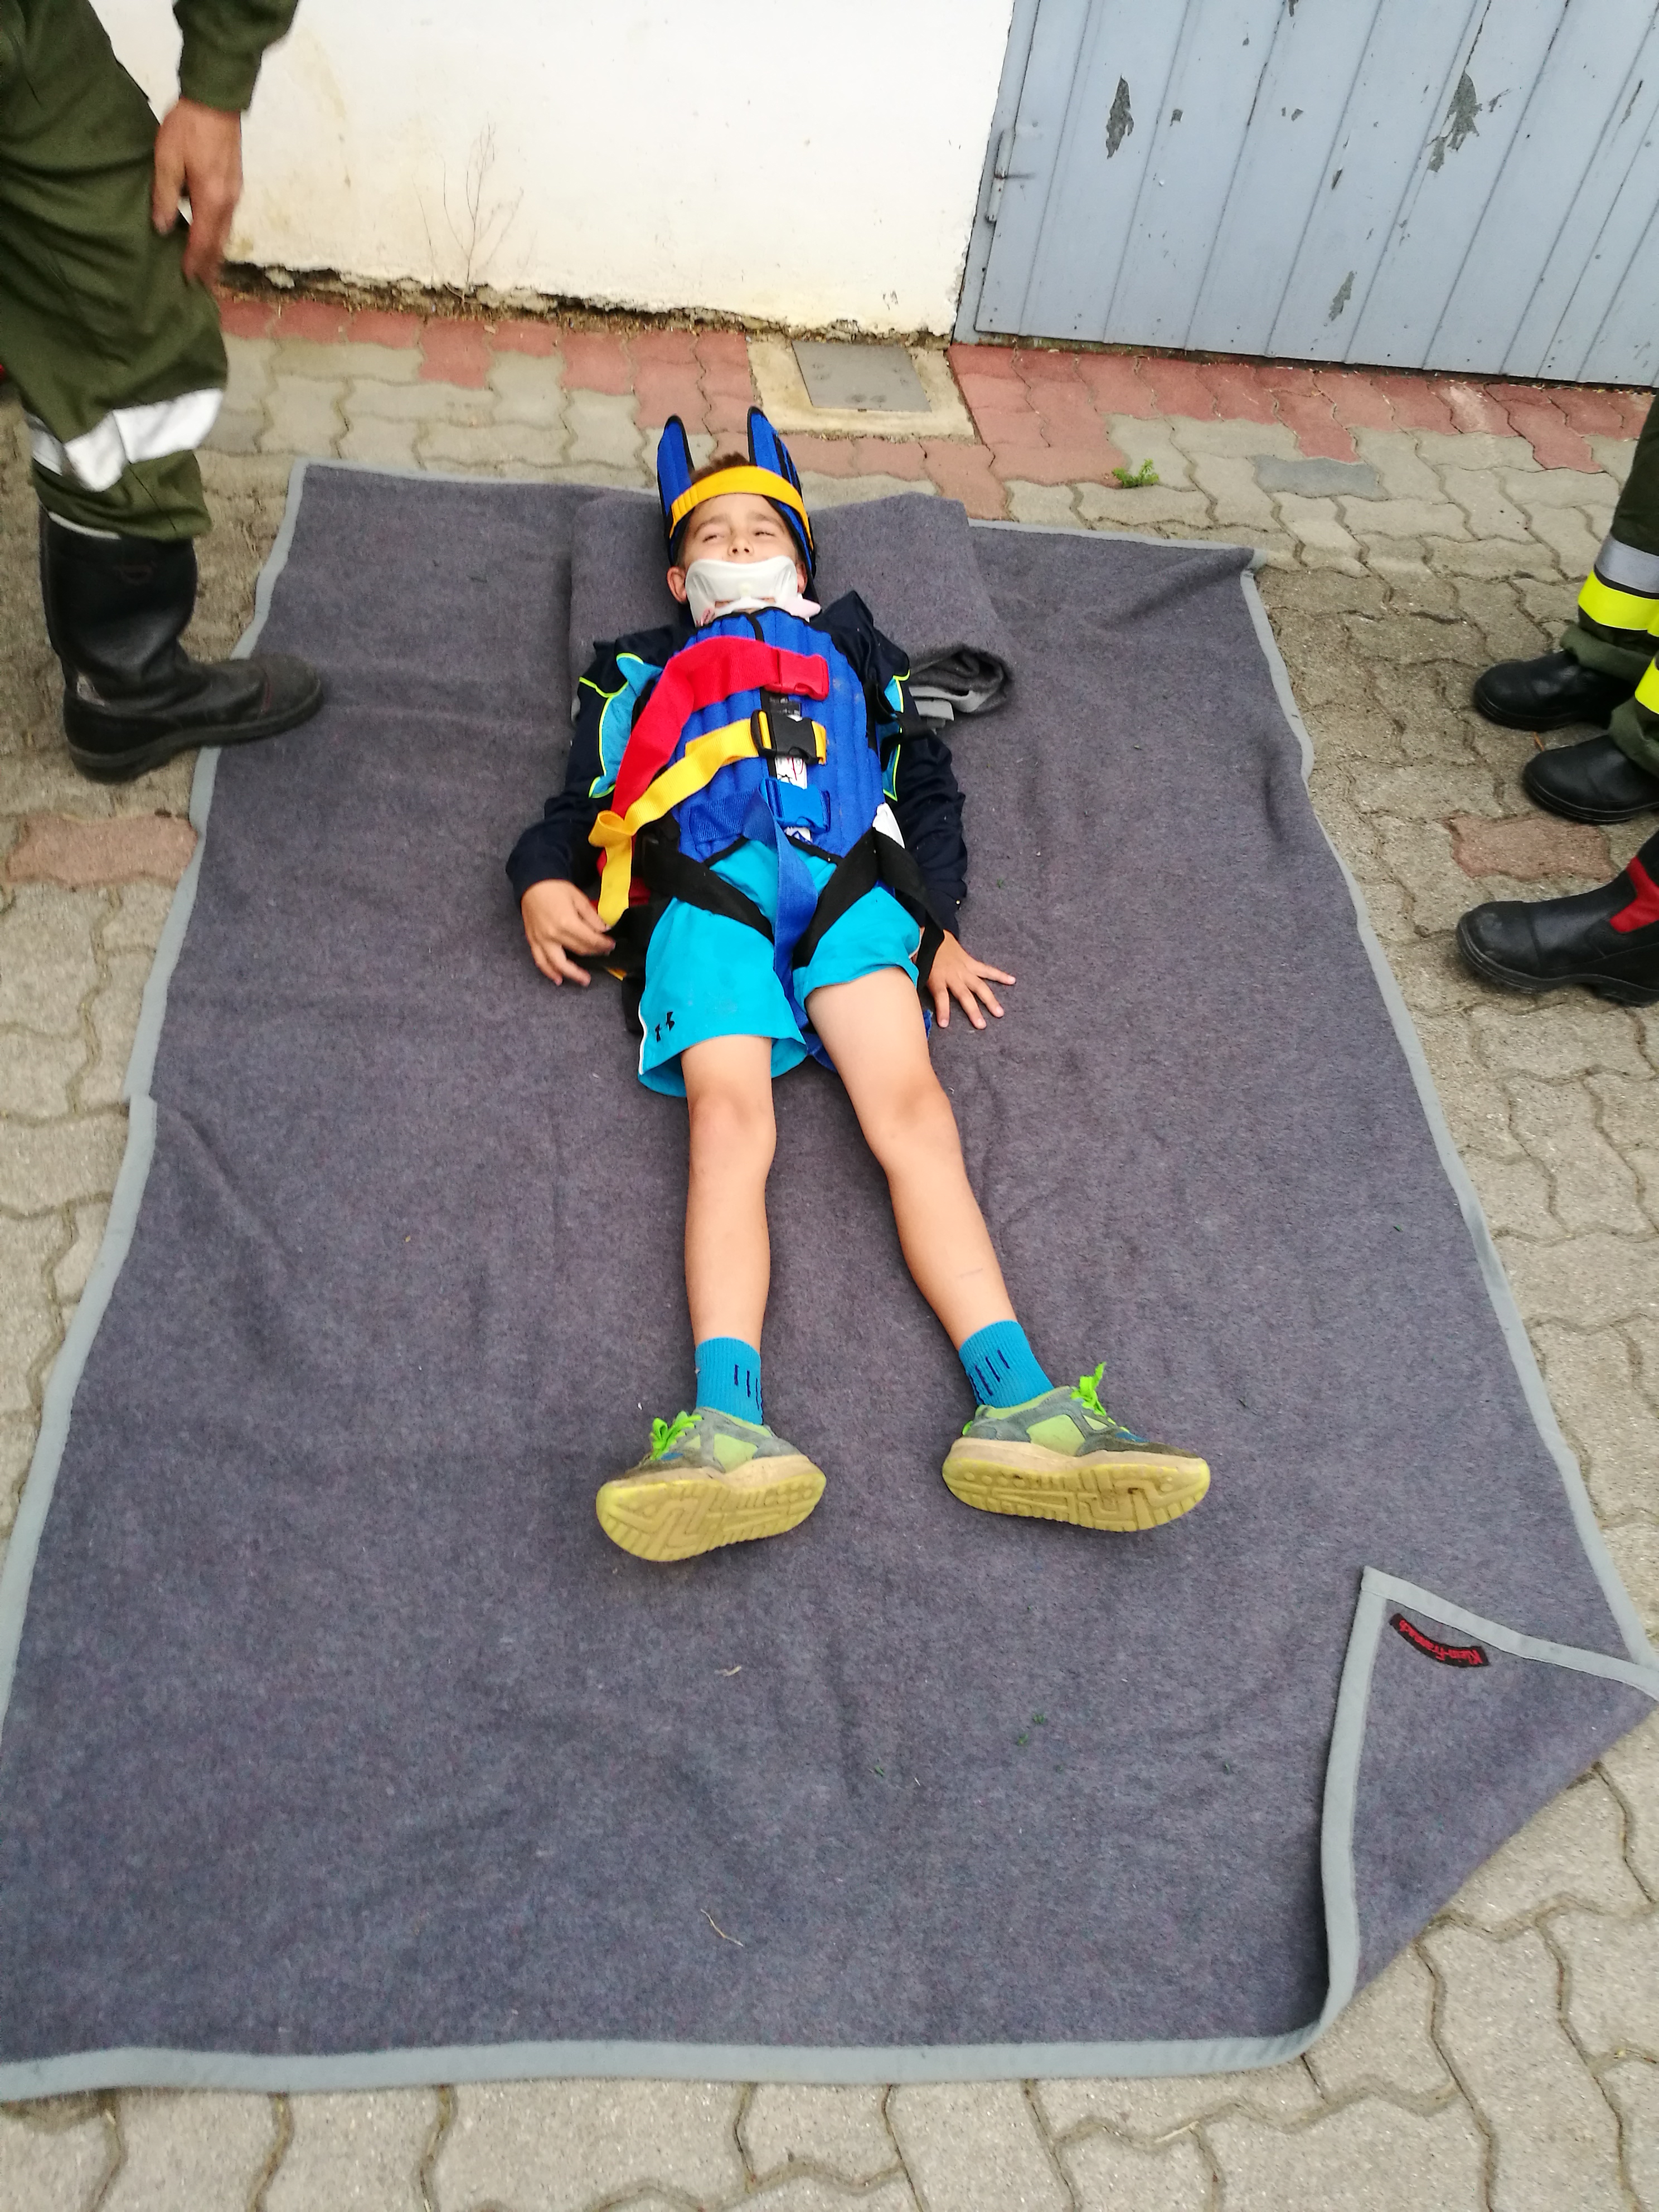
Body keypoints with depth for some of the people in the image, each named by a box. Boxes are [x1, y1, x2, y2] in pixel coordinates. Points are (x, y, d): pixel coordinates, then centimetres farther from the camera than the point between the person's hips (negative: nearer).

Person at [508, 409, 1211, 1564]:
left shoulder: (851, 649, 38)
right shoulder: (641, 670, 38)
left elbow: (929, 787, 28)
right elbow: (583, 798, 27)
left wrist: (938, 924, 10)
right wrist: (544, 880, 3)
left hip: (846, 878, 1)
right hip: (704, 885, 0)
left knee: (911, 1104, -26)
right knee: (730, 1113, -29)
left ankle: (1019, 1408, -40)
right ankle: (730, 1425, -48)